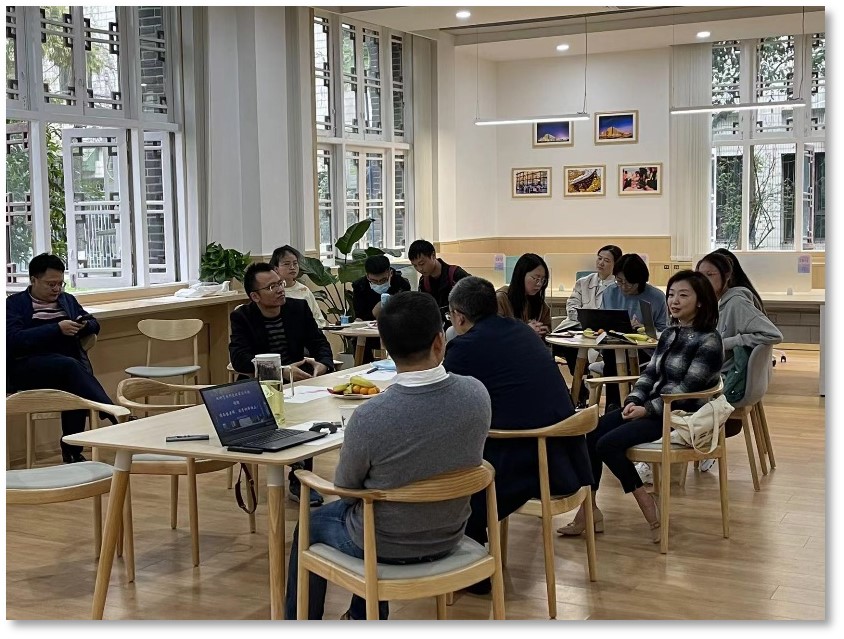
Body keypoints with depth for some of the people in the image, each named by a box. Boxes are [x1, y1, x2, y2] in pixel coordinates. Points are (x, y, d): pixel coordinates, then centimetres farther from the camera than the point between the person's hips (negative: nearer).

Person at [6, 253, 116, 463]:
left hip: (67, 364, 4)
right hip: (26, 366, -4)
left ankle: (72, 451, -22)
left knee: (75, 387, -32)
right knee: (69, 365, -35)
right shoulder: (14, 303, 9)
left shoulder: (68, 300, 24)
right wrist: (57, 329, -16)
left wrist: (84, 325, 1)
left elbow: (94, 324, 27)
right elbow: (15, 339, -7)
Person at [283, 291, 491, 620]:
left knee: (310, 525, 27)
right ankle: (364, 617, 48)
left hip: (386, 546, -4)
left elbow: (345, 486, -12)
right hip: (448, 535, 5)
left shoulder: (369, 418, -32)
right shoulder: (477, 394, -20)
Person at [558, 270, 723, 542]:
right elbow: (650, 372, 11)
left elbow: (687, 388, -19)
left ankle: (647, 507, -9)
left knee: (609, 443, -21)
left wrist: (647, 410, -20)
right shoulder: (669, 334, 13)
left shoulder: (709, 340, -12)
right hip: (654, 407, 8)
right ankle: (588, 510, -8)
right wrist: (633, 401, -7)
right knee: (590, 433, -9)